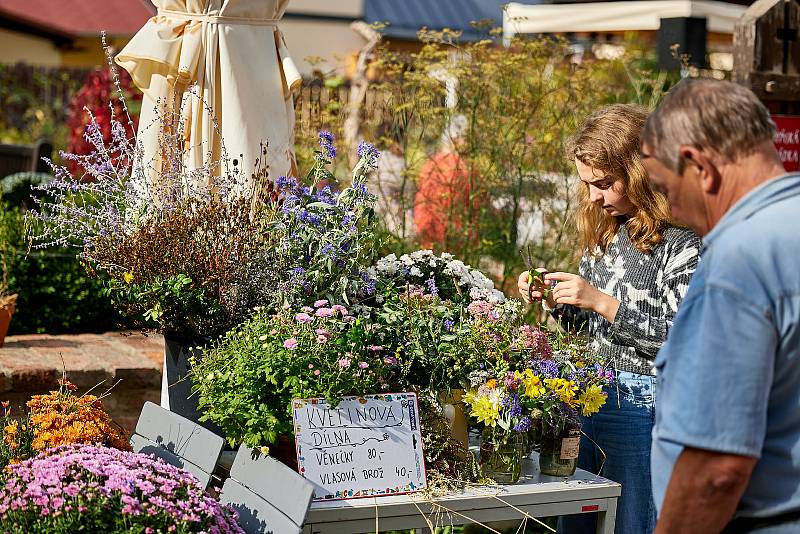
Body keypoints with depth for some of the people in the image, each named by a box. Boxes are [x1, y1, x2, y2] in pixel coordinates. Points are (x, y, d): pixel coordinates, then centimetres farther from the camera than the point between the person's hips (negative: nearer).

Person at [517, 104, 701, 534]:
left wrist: (602, 302, -21)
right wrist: (555, 300, -1)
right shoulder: (608, 231, 10)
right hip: (596, 396, 8)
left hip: (644, 402, -8)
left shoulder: (681, 239, -14)